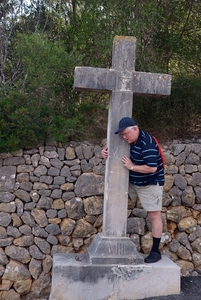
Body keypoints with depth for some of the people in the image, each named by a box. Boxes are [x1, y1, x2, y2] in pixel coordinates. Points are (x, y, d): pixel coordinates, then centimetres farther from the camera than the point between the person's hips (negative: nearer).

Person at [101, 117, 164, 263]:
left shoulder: (147, 144, -29)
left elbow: (152, 168, -33)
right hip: (133, 181, 9)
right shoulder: (130, 140, -4)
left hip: (151, 183, -8)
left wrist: (132, 167, -25)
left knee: (154, 215, -4)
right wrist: (106, 150, -6)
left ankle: (156, 251, 4)